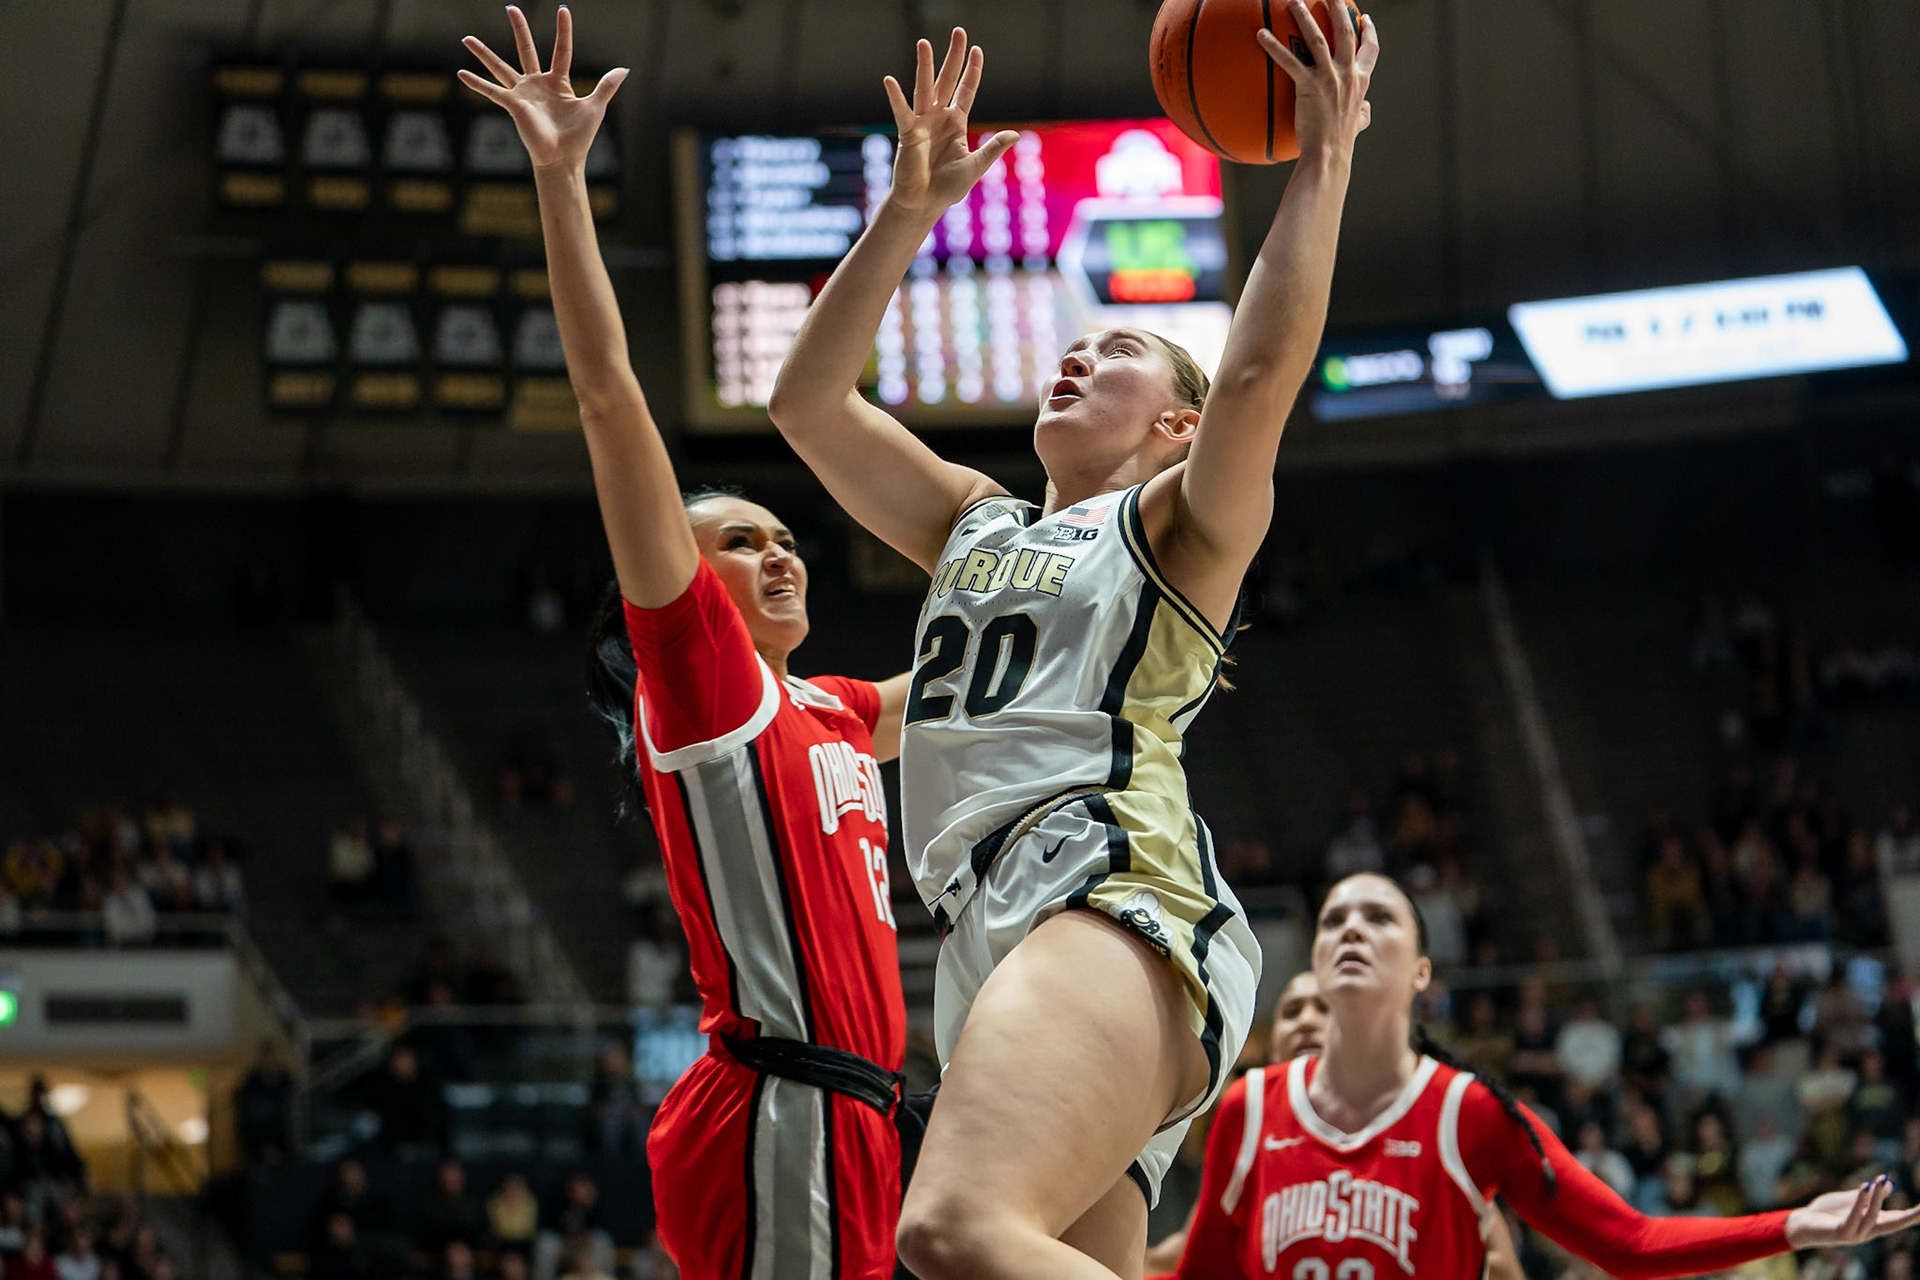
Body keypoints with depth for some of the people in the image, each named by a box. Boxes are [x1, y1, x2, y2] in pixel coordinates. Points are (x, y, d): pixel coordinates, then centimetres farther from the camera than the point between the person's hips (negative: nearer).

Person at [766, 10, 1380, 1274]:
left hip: (1117, 898, -8)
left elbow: (1262, 372, -6)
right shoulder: (976, 526, 32)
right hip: (995, 943, 8)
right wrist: (912, 207, 20)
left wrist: (1324, 159, -5)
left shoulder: (1183, 526, 13)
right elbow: (808, 400, 25)